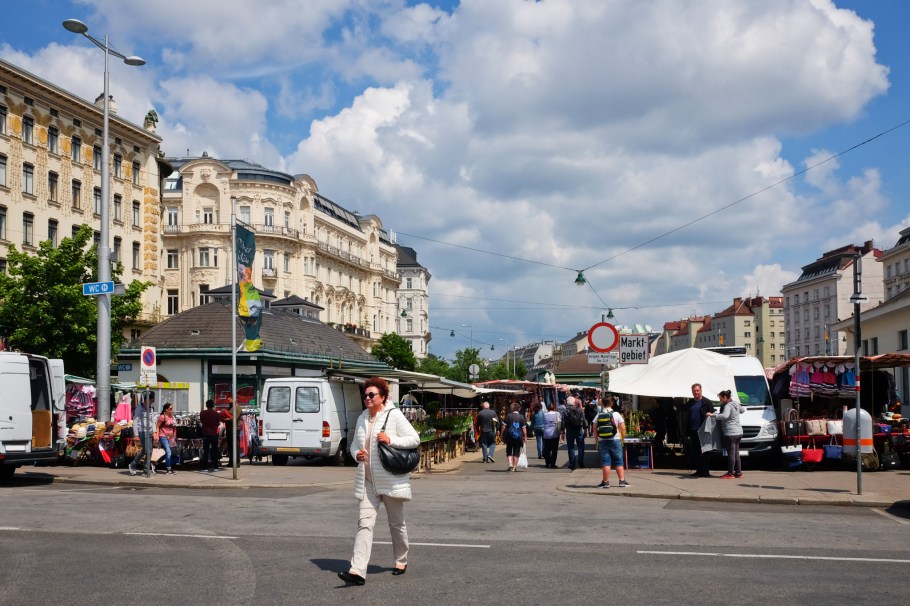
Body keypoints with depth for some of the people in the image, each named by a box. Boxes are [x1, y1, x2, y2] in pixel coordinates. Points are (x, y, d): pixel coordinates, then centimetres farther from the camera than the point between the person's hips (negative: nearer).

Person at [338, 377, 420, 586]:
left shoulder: (394, 415, -8)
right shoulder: (362, 418, 9)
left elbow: (414, 439, -10)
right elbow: (355, 443, 19)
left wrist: (391, 440, -22)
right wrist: (356, 454, -3)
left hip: (391, 480, -4)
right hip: (367, 480, 4)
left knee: (396, 522, 12)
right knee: (365, 522, -7)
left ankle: (401, 560, 33)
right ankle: (358, 571, -16)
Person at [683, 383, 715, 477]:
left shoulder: (707, 402, 0)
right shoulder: (689, 404, 15)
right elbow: (685, 418, 14)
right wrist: (686, 432, 5)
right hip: (693, 431, 5)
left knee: (703, 452, -4)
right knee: (694, 452, 6)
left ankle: (704, 471, -1)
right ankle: (699, 470, 14)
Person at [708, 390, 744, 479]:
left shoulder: (728, 406, -15)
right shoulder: (736, 404, 12)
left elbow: (724, 416, -33)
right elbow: (742, 410, 32)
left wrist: (712, 415, -34)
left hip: (731, 433, -9)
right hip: (739, 432, 9)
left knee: (731, 454, -4)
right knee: (736, 453, 15)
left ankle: (730, 473, -2)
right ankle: (738, 472, 19)